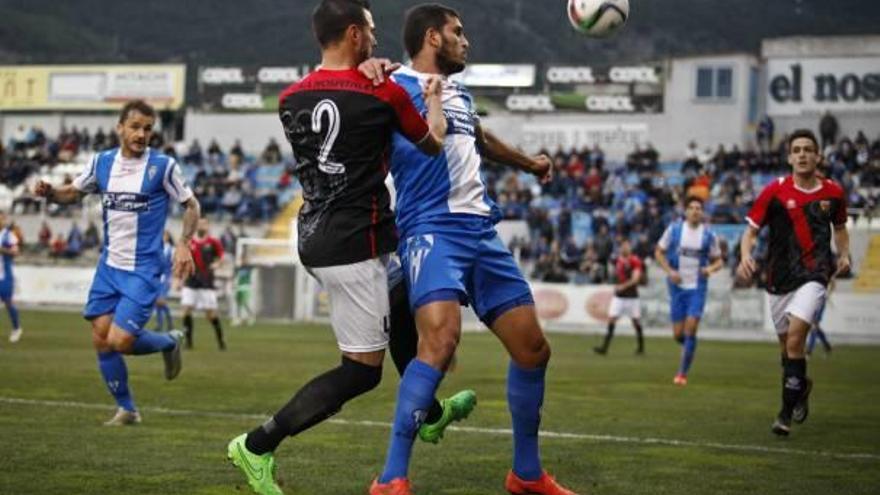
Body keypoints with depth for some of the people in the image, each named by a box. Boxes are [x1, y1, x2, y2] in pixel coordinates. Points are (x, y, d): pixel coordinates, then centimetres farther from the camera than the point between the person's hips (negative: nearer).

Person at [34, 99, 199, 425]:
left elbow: (191, 205, 0)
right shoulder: (102, 162, 2)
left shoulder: (163, 166, -9)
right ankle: (126, 409, 18)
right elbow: (74, 192, 16)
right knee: (101, 340, 1)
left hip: (143, 270, -5)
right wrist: (50, 193, -6)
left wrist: (184, 244, -14)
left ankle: (170, 342, 16)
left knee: (119, 341, -15)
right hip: (109, 265, 5)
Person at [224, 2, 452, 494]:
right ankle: (258, 445, -2)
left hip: (315, 237, 8)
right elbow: (434, 143, 7)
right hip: (355, 247, -8)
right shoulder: (386, 94, -11)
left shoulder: (291, 99, 4)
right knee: (362, 370, 1)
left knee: (401, 311, 29)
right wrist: (434, 97, 25)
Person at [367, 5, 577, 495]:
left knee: (533, 348, 8)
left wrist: (529, 162, 56)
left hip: (482, 232, 8)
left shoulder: (461, 95, 22)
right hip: (432, 230, -8)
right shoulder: (396, 87, -2)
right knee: (441, 340, -28)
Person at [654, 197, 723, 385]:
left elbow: (718, 260, 8)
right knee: (678, 334, 1)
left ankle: (683, 373, -3)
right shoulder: (674, 229, 1)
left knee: (690, 330, -13)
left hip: (697, 287, -1)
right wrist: (670, 271, -9)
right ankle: (689, 348, 37)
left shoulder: (709, 235, 0)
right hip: (677, 286, 1)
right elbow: (659, 252, 7)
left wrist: (711, 268, -15)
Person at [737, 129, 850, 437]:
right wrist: (746, 256, -19)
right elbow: (751, 230, 0)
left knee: (795, 337, -19)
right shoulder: (775, 191, -3)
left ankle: (786, 413, -13)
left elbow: (840, 228, 21)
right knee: (786, 344, 12)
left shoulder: (833, 192, 2)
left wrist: (844, 255, 3)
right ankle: (801, 386, 45)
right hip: (780, 278, 2)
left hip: (814, 275, -2)